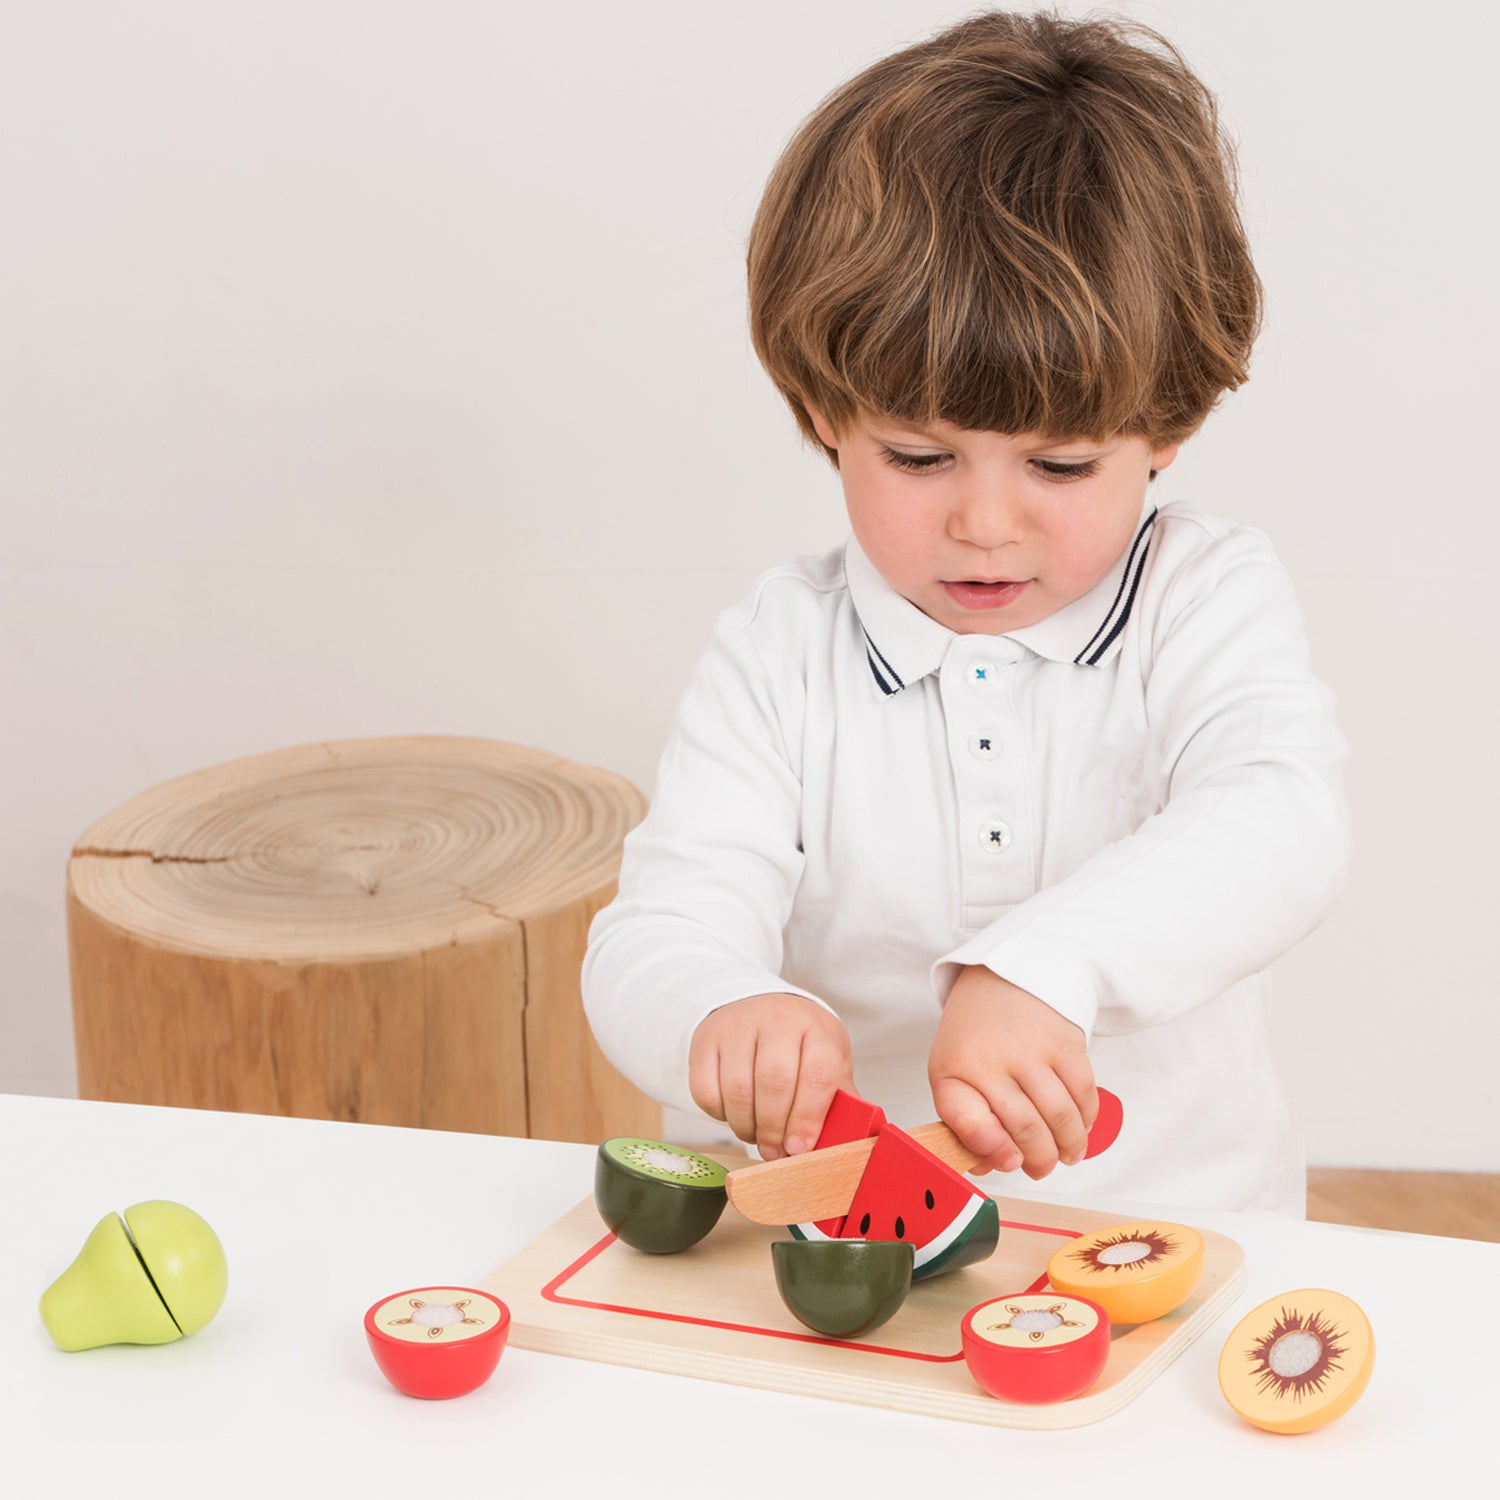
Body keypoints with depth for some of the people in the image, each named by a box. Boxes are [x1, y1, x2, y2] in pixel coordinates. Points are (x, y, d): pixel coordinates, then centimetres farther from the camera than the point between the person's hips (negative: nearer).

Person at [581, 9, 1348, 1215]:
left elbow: (1280, 825, -20)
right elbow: (656, 937, -7)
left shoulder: (1207, 602, -1)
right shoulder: (781, 660, 2)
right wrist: (727, 1018, -31)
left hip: (1175, 1221, -2)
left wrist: (1042, 968, -38)